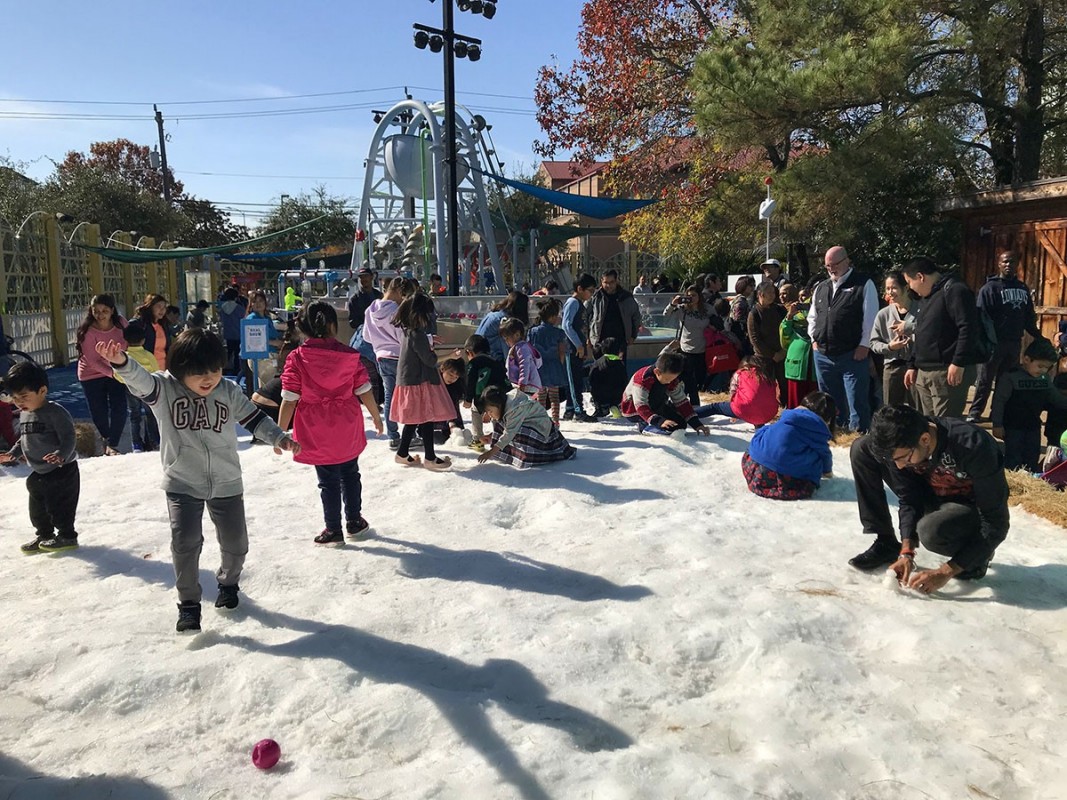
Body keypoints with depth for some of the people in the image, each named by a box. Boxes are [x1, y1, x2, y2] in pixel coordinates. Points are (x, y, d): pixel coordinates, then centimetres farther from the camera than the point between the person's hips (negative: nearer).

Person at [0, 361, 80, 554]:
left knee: (59, 506, -3)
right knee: (37, 509, 16)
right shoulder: (24, 415, 6)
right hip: (38, 472, 9)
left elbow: (68, 438, -24)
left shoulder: (55, 412, -20)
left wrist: (61, 454, -39)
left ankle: (66, 536, 11)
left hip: (62, 470, -9)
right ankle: (44, 535, 31)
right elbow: (24, 439, 20)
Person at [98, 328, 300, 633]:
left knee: (235, 543, 11)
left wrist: (279, 438, -13)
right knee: (185, 542, -12)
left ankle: (228, 583, 42)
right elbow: (140, 381, -33)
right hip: (182, 485, -2)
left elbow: (254, 419, 2)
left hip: (226, 484, 2)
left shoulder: (229, 391, -6)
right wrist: (121, 362, -55)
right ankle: (188, 602, 9)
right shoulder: (164, 389, -13)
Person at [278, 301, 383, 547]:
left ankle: (333, 531, 19)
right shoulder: (349, 355, -7)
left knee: (328, 481, 10)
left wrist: (280, 432, -4)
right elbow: (364, 391, -3)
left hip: (317, 433, -2)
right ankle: (354, 523, 31)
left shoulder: (297, 358, -13)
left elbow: (289, 400, -13)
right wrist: (376, 417, 13)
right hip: (348, 429, 2)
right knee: (350, 475, 21)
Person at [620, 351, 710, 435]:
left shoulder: (673, 380, -10)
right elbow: (641, 406, -38)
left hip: (656, 407, 8)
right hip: (634, 410, -8)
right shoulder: (641, 379, -32)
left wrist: (696, 424, -14)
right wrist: (659, 421, -51)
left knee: (681, 424, -6)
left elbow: (681, 402, -6)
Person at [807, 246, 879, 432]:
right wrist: (814, 339, 12)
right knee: (830, 404, 13)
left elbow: (870, 317, -6)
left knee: (857, 404, -3)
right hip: (823, 355, 6)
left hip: (853, 355, -6)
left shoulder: (864, 284, -2)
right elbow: (812, 317, 24)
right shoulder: (821, 288, 16)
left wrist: (864, 345, -11)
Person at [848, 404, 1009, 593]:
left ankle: (978, 554, -3)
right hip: (935, 498, 5)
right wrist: (906, 553, -23)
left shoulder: (973, 447, -35)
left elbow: (995, 524, -28)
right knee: (861, 448, -12)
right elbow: (909, 500, -9)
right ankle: (886, 544, -3)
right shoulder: (900, 445, -22)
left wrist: (945, 572, -30)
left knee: (931, 530, -40)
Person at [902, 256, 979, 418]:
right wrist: (912, 365, 24)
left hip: (948, 373, -10)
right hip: (923, 373, 10)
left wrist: (958, 363, -23)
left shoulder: (954, 290, -10)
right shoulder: (926, 297, 21)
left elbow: (968, 328, -19)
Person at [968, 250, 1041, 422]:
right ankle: (975, 413, 4)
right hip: (993, 342, -5)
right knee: (984, 381, -2)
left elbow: (1028, 318, 19)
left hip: (1014, 343, 6)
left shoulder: (1023, 288, 14)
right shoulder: (990, 287, -5)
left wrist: (1039, 337, 14)